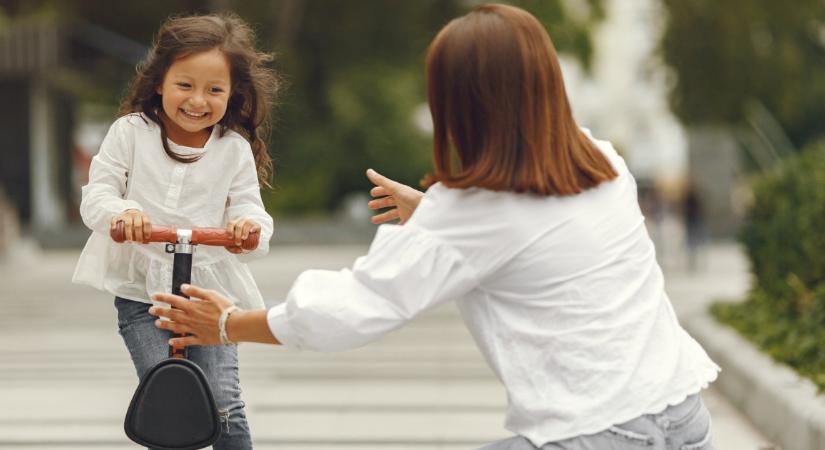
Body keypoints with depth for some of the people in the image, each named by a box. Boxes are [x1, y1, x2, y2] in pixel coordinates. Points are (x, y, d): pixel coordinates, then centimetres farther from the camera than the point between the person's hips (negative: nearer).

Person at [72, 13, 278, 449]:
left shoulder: (234, 149, 1)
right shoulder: (131, 132, -2)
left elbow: (248, 208, -4)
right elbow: (95, 195, -4)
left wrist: (250, 228, -30)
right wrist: (120, 212, -28)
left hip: (210, 288, 1)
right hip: (141, 288, -1)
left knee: (224, 405, -7)